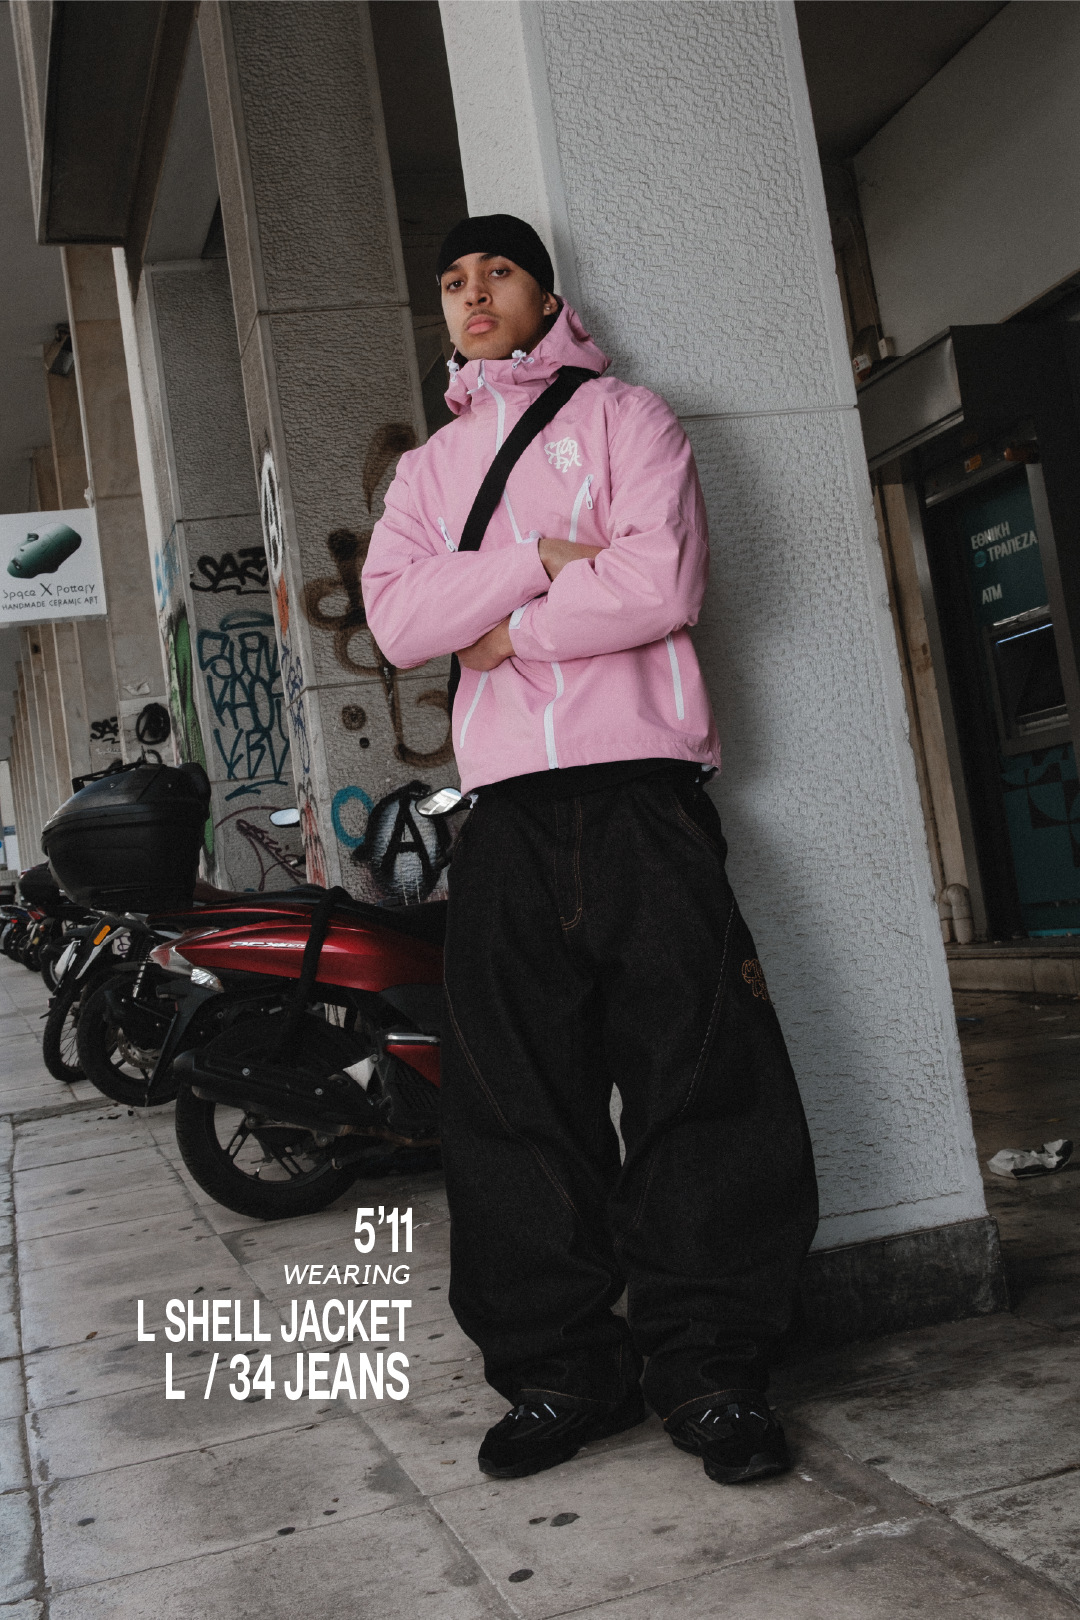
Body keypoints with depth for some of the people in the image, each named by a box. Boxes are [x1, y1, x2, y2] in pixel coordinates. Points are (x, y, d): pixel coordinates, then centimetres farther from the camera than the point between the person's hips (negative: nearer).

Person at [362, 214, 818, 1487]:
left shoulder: (621, 415, 12)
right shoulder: (428, 467, 22)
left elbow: (661, 581, -6)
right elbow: (395, 616, 3)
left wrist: (509, 630, -2)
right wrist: (542, 558, -7)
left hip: (641, 785, -3)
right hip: (507, 807, 4)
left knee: (702, 1075, -5)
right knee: (516, 1100, 2)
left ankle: (710, 1370, 7)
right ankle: (563, 1370, 13)